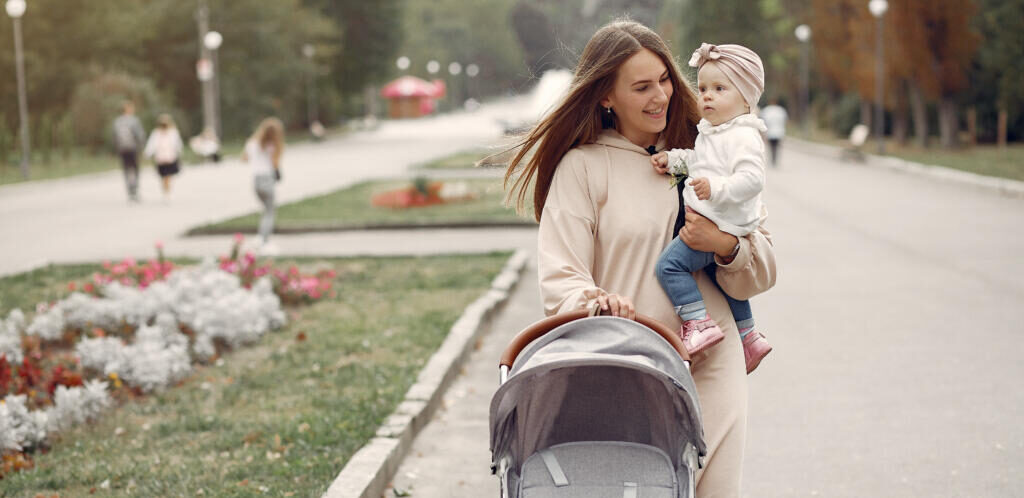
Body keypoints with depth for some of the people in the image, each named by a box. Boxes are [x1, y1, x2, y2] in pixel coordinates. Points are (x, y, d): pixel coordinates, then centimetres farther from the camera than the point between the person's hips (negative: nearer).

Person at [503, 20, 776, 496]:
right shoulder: (583, 166, 3)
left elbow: (764, 271, 13)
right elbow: (560, 278, -6)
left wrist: (727, 247, -8)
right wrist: (593, 302, -28)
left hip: (710, 368, 3)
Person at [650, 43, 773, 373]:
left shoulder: (744, 137, -18)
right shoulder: (710, 132, 14)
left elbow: (752, 179, -29)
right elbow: (698, 161, 32)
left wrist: (716, 189, -38)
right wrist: (672, 160, 16)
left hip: (719, 227, -11)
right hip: (706, 222, 11)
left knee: (670, 264, -18)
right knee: (723, 277, 25)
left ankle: (700, 324, -19)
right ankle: (748, 338, 39)